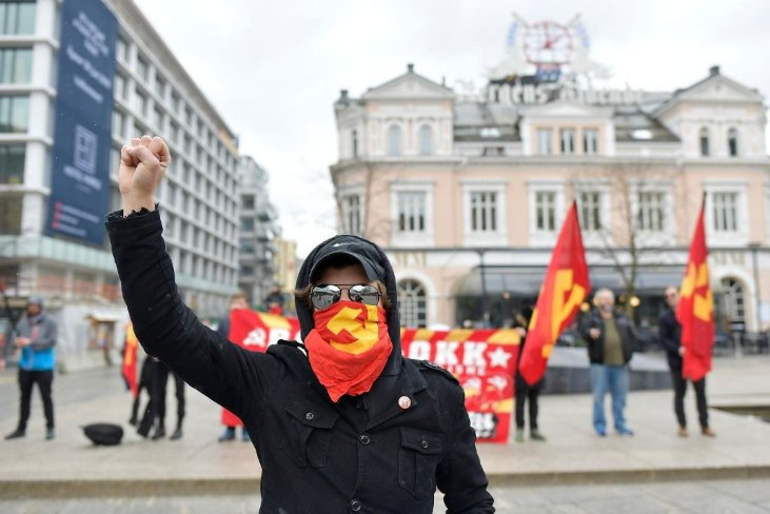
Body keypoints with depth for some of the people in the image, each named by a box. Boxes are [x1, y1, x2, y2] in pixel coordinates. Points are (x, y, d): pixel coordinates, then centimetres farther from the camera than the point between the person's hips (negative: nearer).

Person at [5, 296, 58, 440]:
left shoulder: (49, 322, -5)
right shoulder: (23, 322, 5)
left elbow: (51, 341, -14)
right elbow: (15, 336, 4)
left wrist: (30, 342, -21)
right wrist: (17, 342, -19)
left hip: (44, 367, -4)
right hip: (25, 366, 4)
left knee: (46, 397, 2)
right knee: (24, 397, 12)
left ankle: (50, 428, 11)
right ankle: (21, 428, 23)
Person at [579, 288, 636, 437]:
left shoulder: (621, 318, 16)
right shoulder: (591, 317, 3)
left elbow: (631, 335, 19)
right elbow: (583, 330, -14)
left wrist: (628, 352, 6)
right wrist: (590, 333, -36)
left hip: (620, 363, 4)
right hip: (600, 363, -4)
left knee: (620, 396, 10)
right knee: (598, 396, -2)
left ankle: (620, 425, 22)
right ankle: (599, 426, 9)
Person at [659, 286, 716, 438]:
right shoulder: (664, 317, 2)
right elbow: (663, 339, -5)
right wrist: (678, 349, -19)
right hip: (677, 361, -1)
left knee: (701, 392, 4)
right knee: (679, 393, 6)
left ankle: (705, 426, 15)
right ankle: (682, 426, 16)